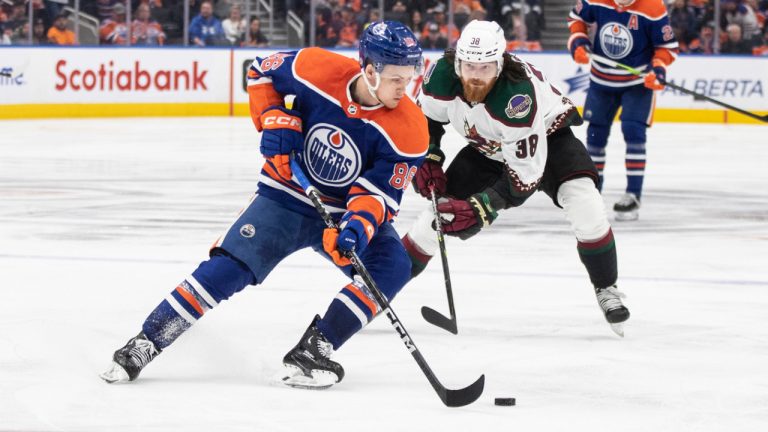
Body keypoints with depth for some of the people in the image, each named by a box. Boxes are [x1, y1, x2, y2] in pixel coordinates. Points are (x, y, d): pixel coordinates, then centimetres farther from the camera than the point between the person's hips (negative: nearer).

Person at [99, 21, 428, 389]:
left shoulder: (409, 130, -20)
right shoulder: (319, 70, -20)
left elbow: (379, 193, -20)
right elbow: (261, 72, -1)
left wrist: (358, 227, -39)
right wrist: (273, 120, -16)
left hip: (349, 209, 1)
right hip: (288, 196, -1)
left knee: (392, 266, -23)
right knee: (230, 267, -16)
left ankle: (313, 350, -19)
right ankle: (145, 344, -7)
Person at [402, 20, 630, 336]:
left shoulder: (519, 97, -42)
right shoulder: (442, 76, -28)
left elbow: (525, 176, -37)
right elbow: (426, 117, -1)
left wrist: (482, 207, -41)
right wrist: (428, 159, -12)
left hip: (547, 136, -5)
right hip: (487, 150, 5)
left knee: (584, 204, -28)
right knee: (442, 211, -2)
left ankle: (607, 290, -9)